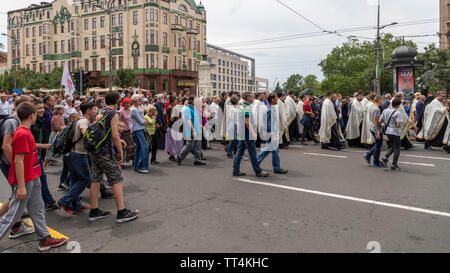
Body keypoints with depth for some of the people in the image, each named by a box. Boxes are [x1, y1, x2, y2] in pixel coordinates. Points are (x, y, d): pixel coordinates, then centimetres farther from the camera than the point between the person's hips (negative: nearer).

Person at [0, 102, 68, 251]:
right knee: (13, 214, 2)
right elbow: (18, 161, -24)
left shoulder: (26, 132, 7)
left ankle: (45, 239, 23)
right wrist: (21, 187, -23)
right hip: (25, 181, -10)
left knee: (37, 210, 14)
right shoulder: (22, 134, -21)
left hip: (33, 179, 10)